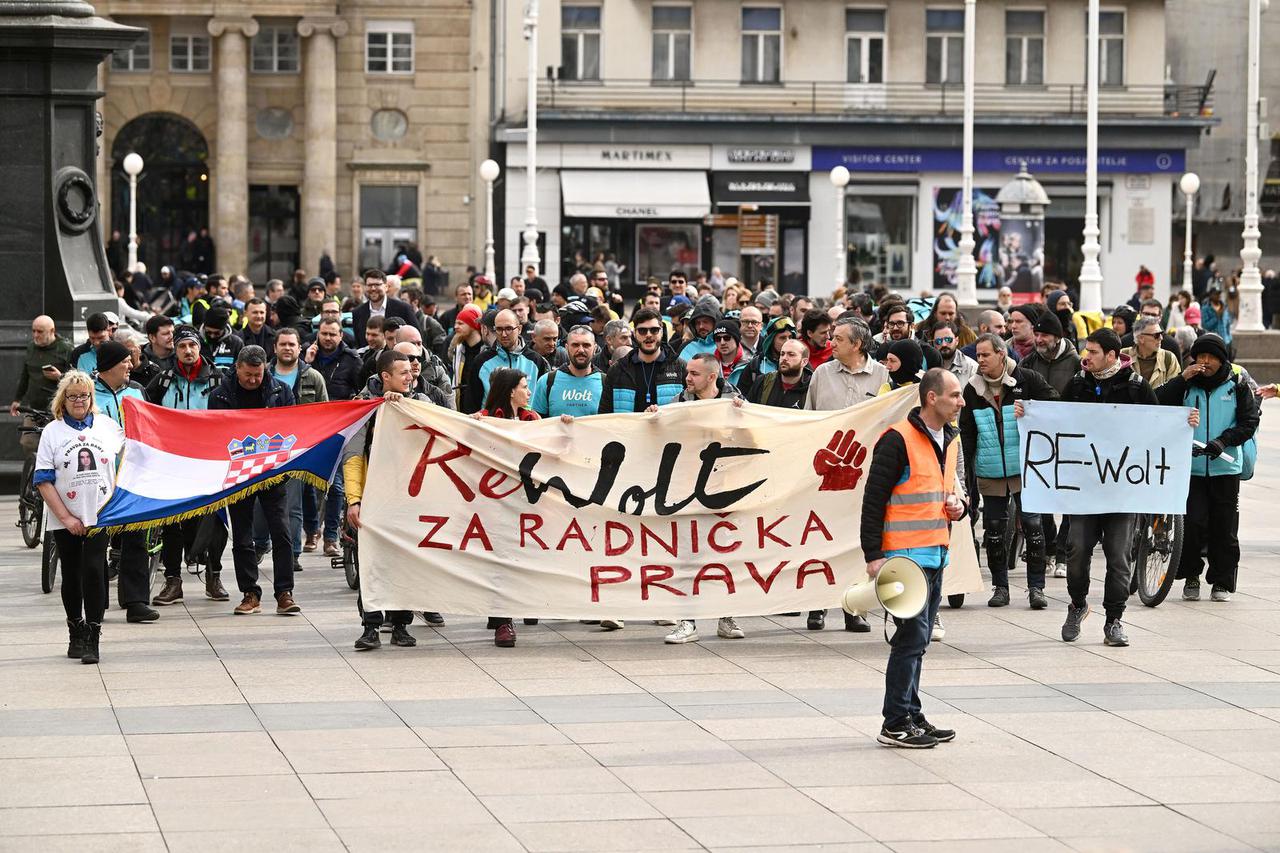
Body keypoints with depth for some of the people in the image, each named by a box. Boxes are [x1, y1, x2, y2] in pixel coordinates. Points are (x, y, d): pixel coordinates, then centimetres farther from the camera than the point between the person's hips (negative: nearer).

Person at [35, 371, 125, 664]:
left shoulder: (107, 426, 6)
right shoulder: (52, 432, 1)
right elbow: (44, 481, -3)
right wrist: (66, 518, -9)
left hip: (100, 516, -1)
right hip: (64, 520, 1)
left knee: (94, 571, -12)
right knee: (71, 576, 10)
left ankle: (92, 640, -11)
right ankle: (76, 633, 25)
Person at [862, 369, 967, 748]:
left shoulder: (950, 440, 14)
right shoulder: (898, 440, -12)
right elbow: (873, 499, -13)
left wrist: (958, 506, 6)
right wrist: (873, 555, -16)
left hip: (936, 554, 8)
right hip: (905, 555, -8)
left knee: (917, 640, 12)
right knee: (912, 635, -10)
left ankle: (911, 717, 18)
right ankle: (895, 724, -5)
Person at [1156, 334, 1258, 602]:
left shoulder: (1236, 386, 5)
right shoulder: (1186, 385, 5)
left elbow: (1249, 422, 3)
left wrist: (1223, 441, -12)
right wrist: (1182, 378, -14)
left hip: (1225, 466, 1)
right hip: (1192, 466, 0)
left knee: (1224, 526, 3)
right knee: (1193, 522, -10)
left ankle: (1222, 582, 14)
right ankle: (1190, 576, 8)